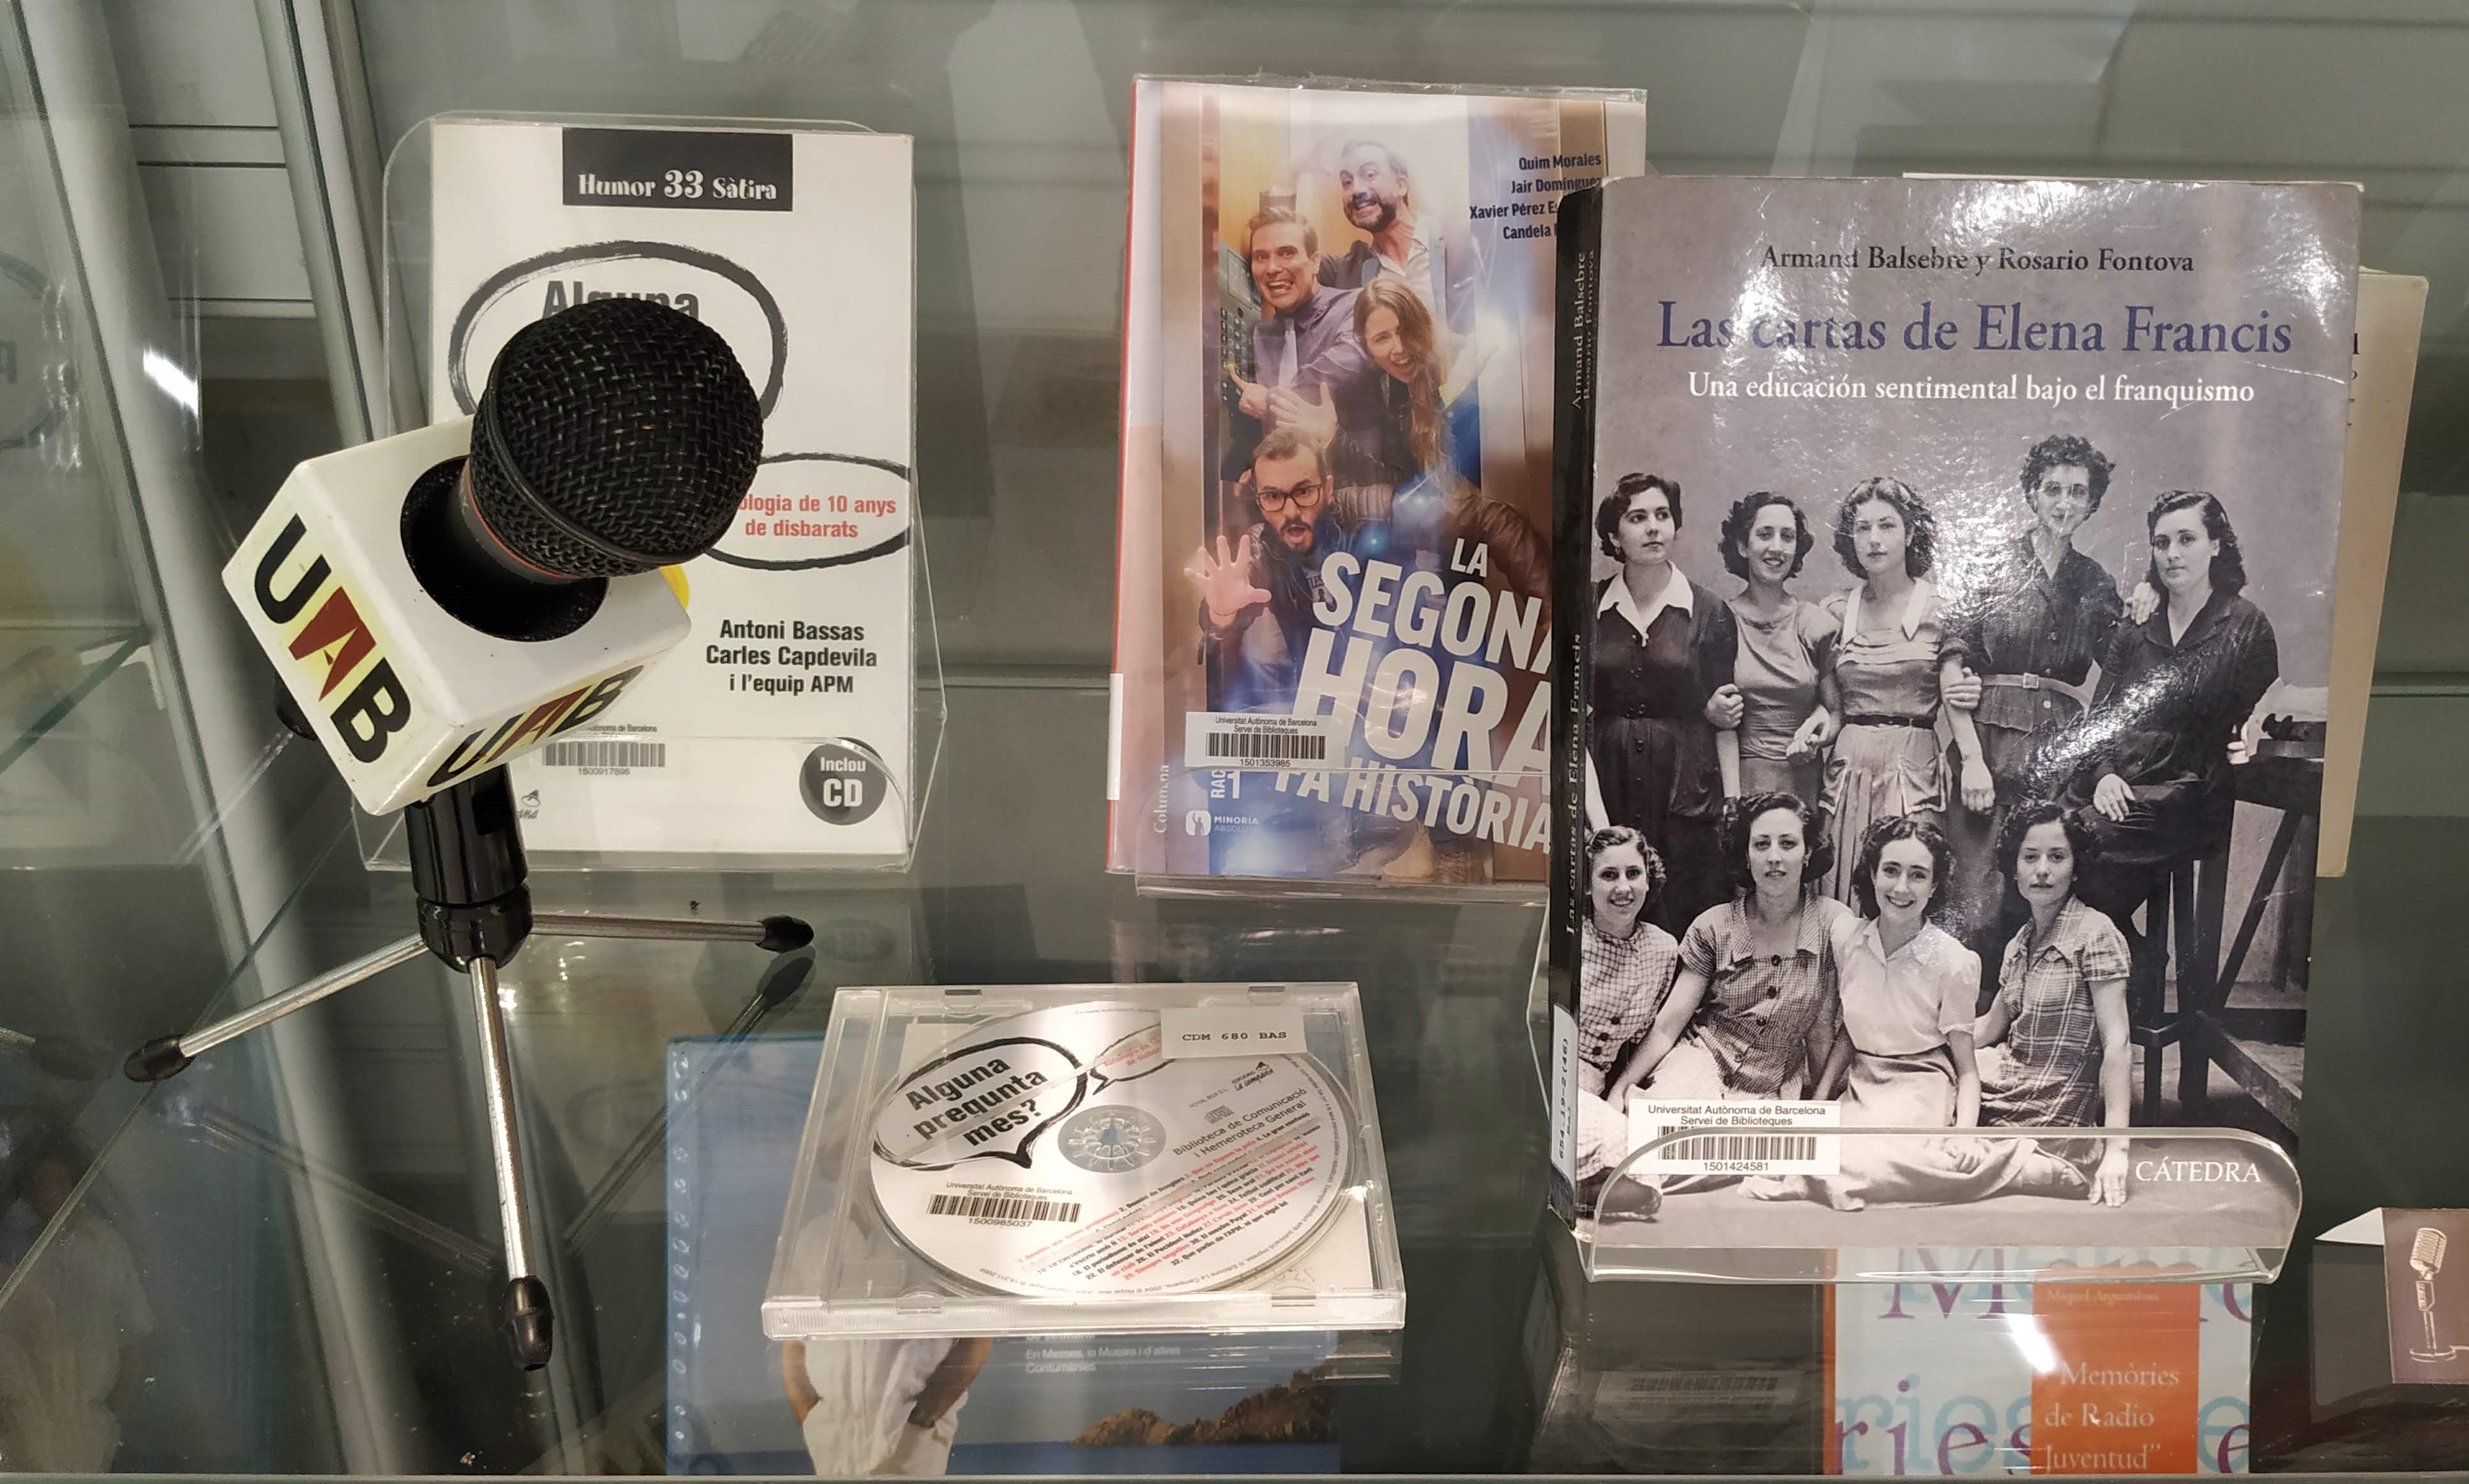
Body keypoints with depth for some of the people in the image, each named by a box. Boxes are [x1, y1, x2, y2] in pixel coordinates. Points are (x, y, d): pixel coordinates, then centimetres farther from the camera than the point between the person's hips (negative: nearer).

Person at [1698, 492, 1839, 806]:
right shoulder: (1722, 621, -1)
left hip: (1806, 782, 2)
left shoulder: (1817, 624, 5)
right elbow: (1723, 721, -6)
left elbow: (1836, 712, 10)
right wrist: (1732, 798, -15)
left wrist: (1819, 725, -13)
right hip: (1744, 778, -2)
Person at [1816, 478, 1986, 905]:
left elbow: (1956, 693, -9)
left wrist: (1972, 760, -22)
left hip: (1914, 765, -2)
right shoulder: (1838, 609, 10)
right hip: (1847, 768, 2)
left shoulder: (1937, 605, 2)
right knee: (1842, 896, 2)